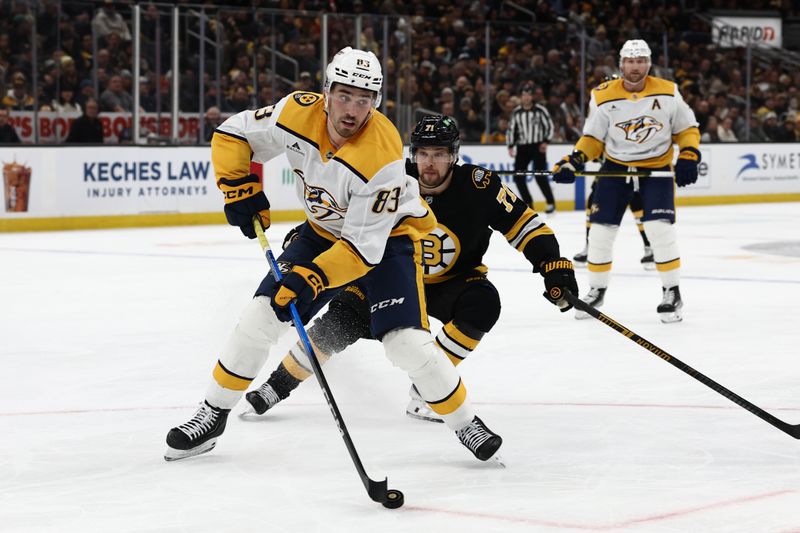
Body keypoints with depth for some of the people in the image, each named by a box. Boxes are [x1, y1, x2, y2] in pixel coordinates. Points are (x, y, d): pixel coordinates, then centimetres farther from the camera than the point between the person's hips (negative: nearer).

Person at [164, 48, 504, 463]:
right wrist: (239, 189, -17)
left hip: (387, 234, -5)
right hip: (325, 229, 5)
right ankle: (212, 416, 13)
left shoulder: (382, 157, -35)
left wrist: (313, 277, -40)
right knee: (262, 315, -3)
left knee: (406, 342, -20)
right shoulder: (299, 113, -22)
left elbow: (364, 246, -32)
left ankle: (465, 422, 2)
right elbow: (232, 135, -6)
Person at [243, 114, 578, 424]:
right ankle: (279, 384, 8)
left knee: (482, 303, -30)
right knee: (341, 321, -15)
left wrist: (554, 266, -26)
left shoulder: (477, 185, -22)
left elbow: (524, 224, -17)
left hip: (451, 283, 0)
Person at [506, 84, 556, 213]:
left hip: (538, 147, -5)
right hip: (522, 147, 5)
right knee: (518, 176, -3)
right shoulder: (516, 112, 8)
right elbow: (511, 129, 14)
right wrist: (511, 146, 6)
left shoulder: (540, 110, -4)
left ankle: (550, 202, -3)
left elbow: (549, 126, -2)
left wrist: (545, 142, -12)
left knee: (540, 176, -14)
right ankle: (528, 203, 10)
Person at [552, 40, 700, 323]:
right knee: (600, 230, -1)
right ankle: (597, 290, 19)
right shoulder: (603, 96, -8)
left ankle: (672, 293, -3)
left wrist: (688, 157, -12)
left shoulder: (667, 92, -9)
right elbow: (593, 138, 0)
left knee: (659, 228, -17)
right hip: (616, 167, 2)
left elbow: (687, 129, 2)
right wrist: (573, 161, -14)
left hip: (657, 168, -2)